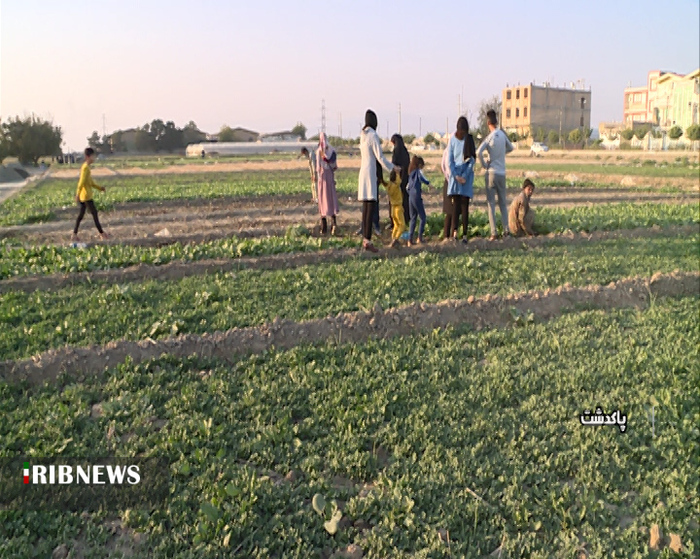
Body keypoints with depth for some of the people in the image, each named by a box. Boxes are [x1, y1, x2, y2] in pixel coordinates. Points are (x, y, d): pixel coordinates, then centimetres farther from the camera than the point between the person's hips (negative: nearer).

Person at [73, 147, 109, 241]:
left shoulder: (87, 167, 13)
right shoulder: (85, 168, -17)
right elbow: (81, 182, -23)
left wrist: (99, 187, 19)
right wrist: (77, 194, -27)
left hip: (84, 196, 10)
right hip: (86, 196, -10)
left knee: (81, 215, 11)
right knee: (94, 213, -2)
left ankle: (74, 235, 14)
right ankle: (102, 233, 6)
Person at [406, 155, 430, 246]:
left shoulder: (411, 173, 17)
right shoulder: (418, 171, -2)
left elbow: (408, 188, 17)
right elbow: (421, 178, -24)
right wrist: (428, 182, -11)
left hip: (410, 197, 6)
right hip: (417, 197, -6)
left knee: (413, 218, 10)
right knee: (422, 217, 5)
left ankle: (410, 240, 3)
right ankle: (419, 238, 0)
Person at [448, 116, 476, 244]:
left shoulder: (452, 139, 1)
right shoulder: (470, 139, -2)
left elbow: (450, 160, -2)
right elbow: (472, 159, -4)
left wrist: (455, 175, -2)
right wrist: (465, 175, -2)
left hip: (455, 174, 0)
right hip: (467, 174, 0)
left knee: (455, 204, 2)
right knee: (465, 206, 1)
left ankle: (454, 231, -15)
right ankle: (465, 235, -1)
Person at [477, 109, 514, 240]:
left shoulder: (489, 137, -11)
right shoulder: (502, 134, 4)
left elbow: (478, 152, -23)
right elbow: (510, 148, 21)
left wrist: (483, 165, -9)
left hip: (491, 173, -4)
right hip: (502, 173, 4)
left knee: (491, 203, -2)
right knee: (503, 202, 15)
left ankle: (493, 233, -6)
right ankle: (506, 229, 12)